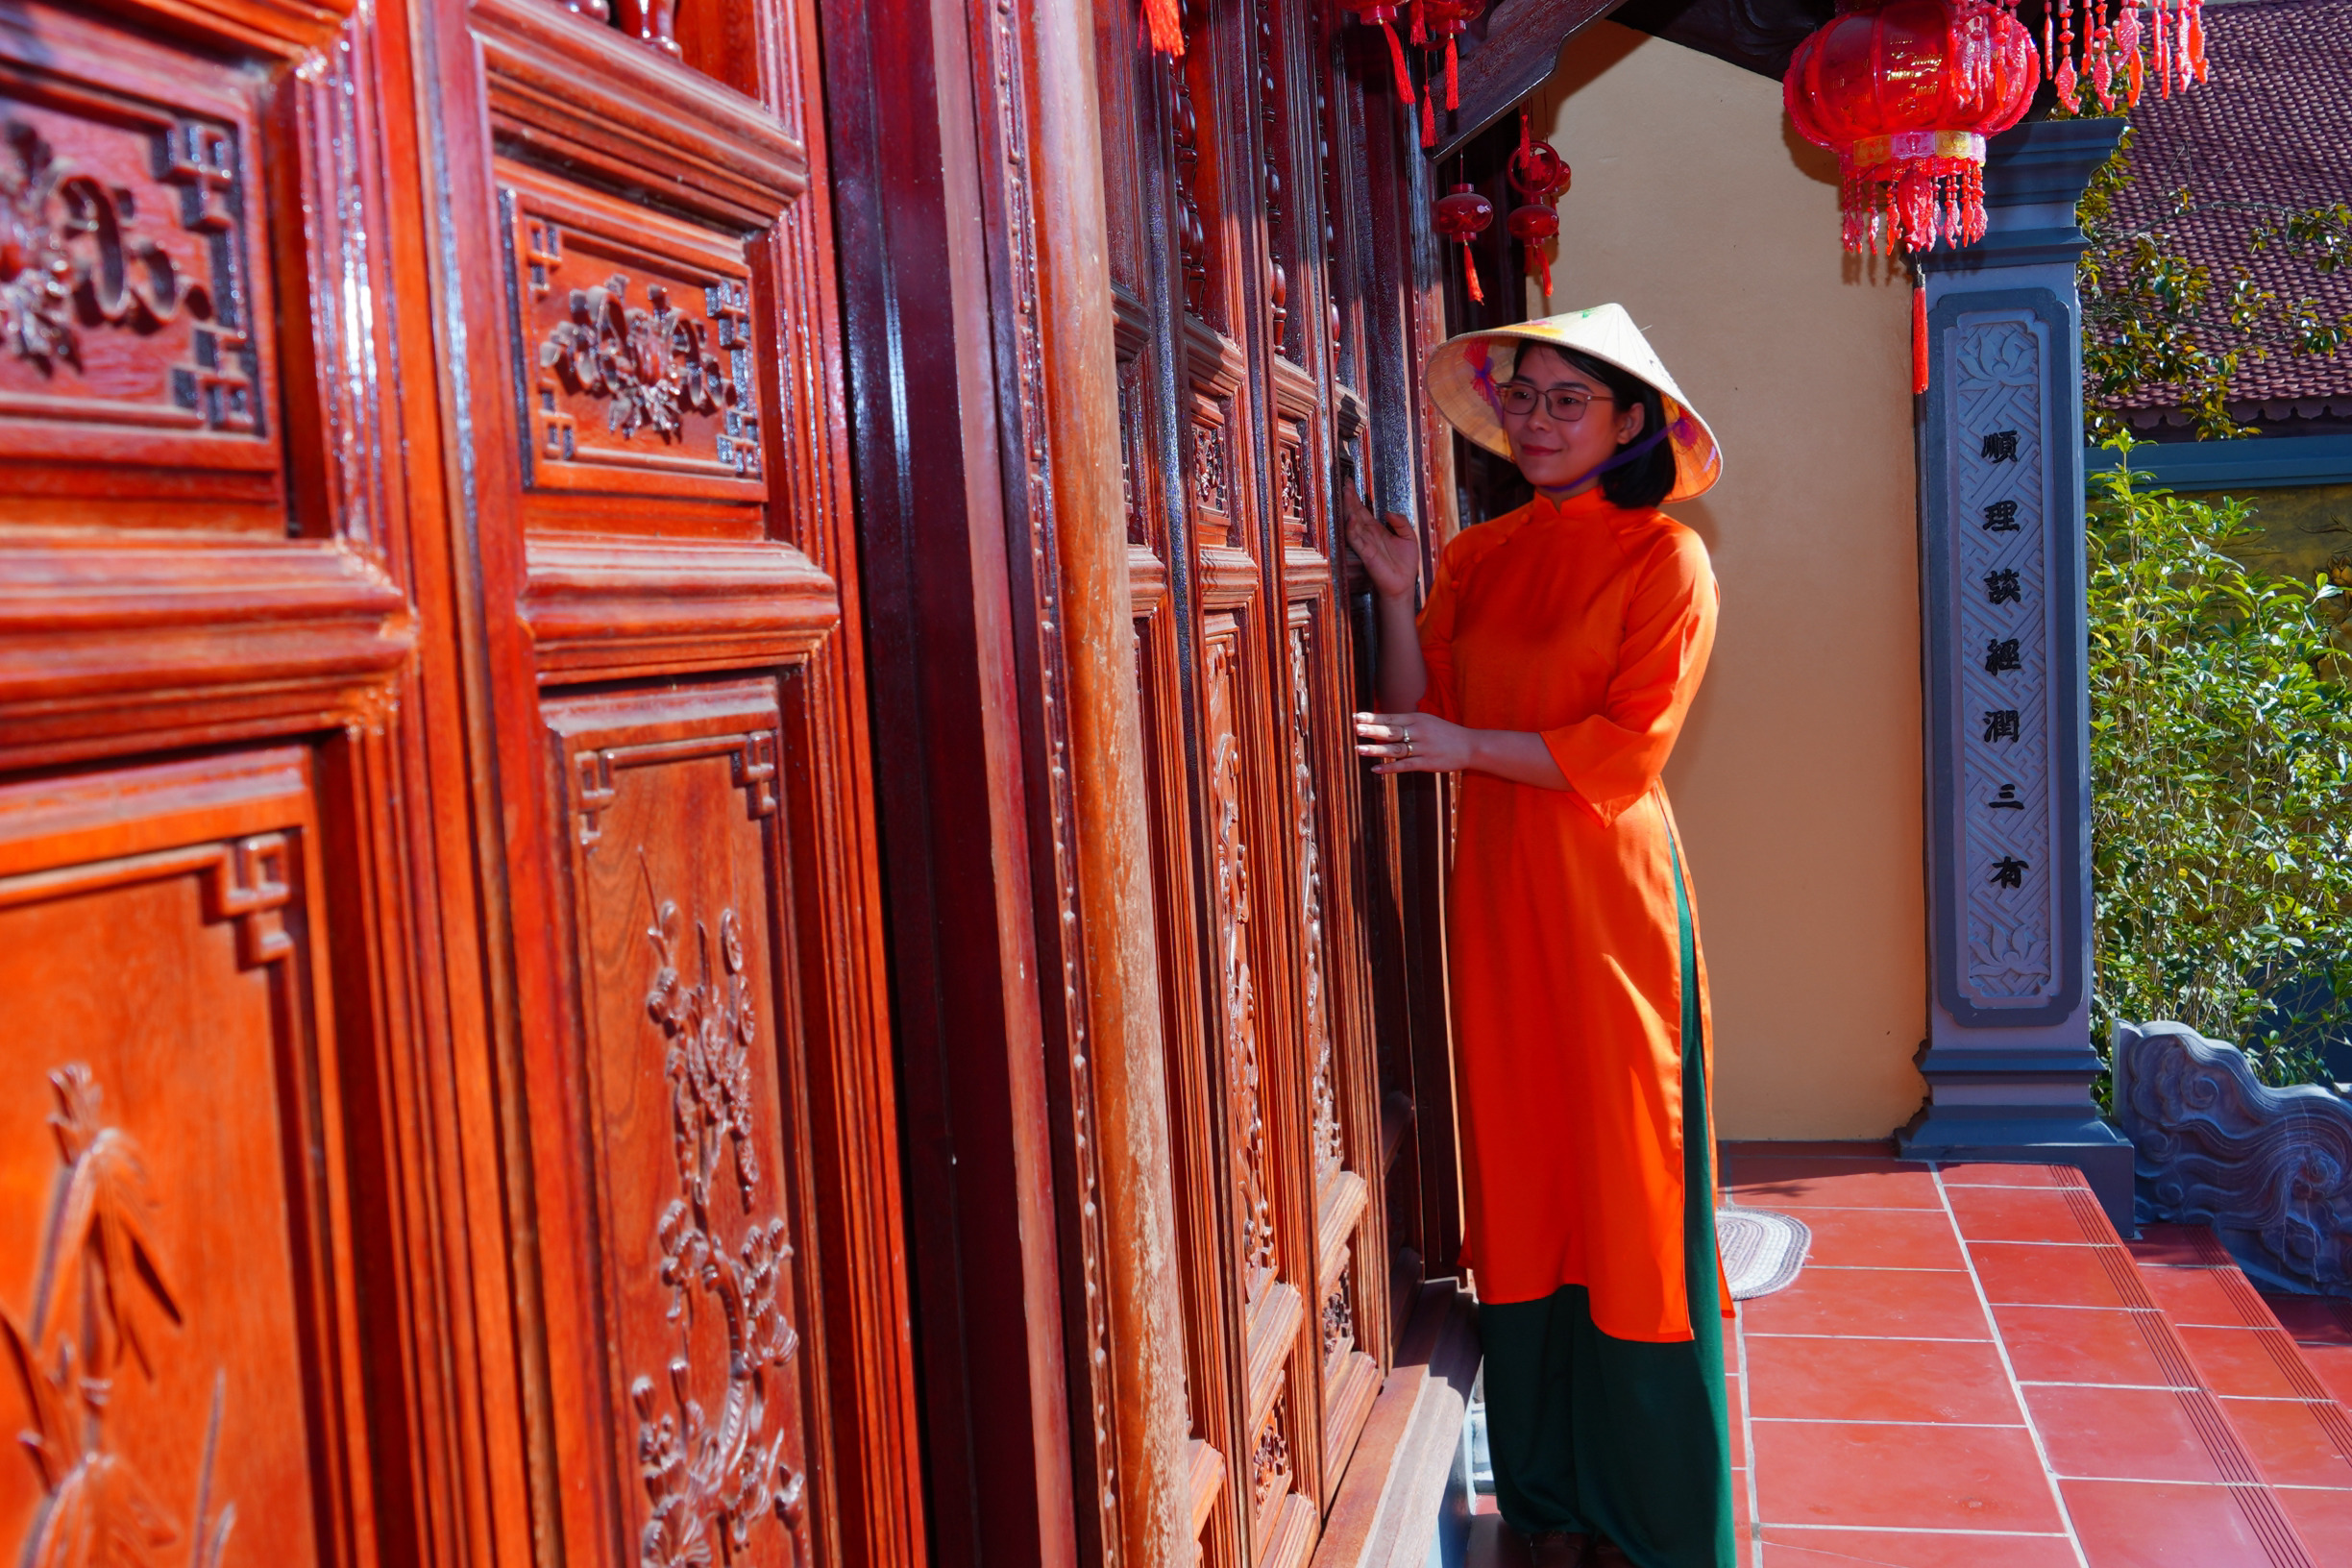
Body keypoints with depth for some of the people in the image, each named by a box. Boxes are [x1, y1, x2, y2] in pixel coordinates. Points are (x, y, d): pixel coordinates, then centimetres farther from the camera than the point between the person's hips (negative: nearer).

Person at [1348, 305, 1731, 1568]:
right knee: (1520, 1175, 9)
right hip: (1495, 891, 5)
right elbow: (1414, 727, 6)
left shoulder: (1665, 558, -3)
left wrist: (1470, 743, -14)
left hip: (1608, 892, -5)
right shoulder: (1474, 561, 12)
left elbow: (1627, 746, -11)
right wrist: (1397, 598, -2)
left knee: (1626, 1178, 1)